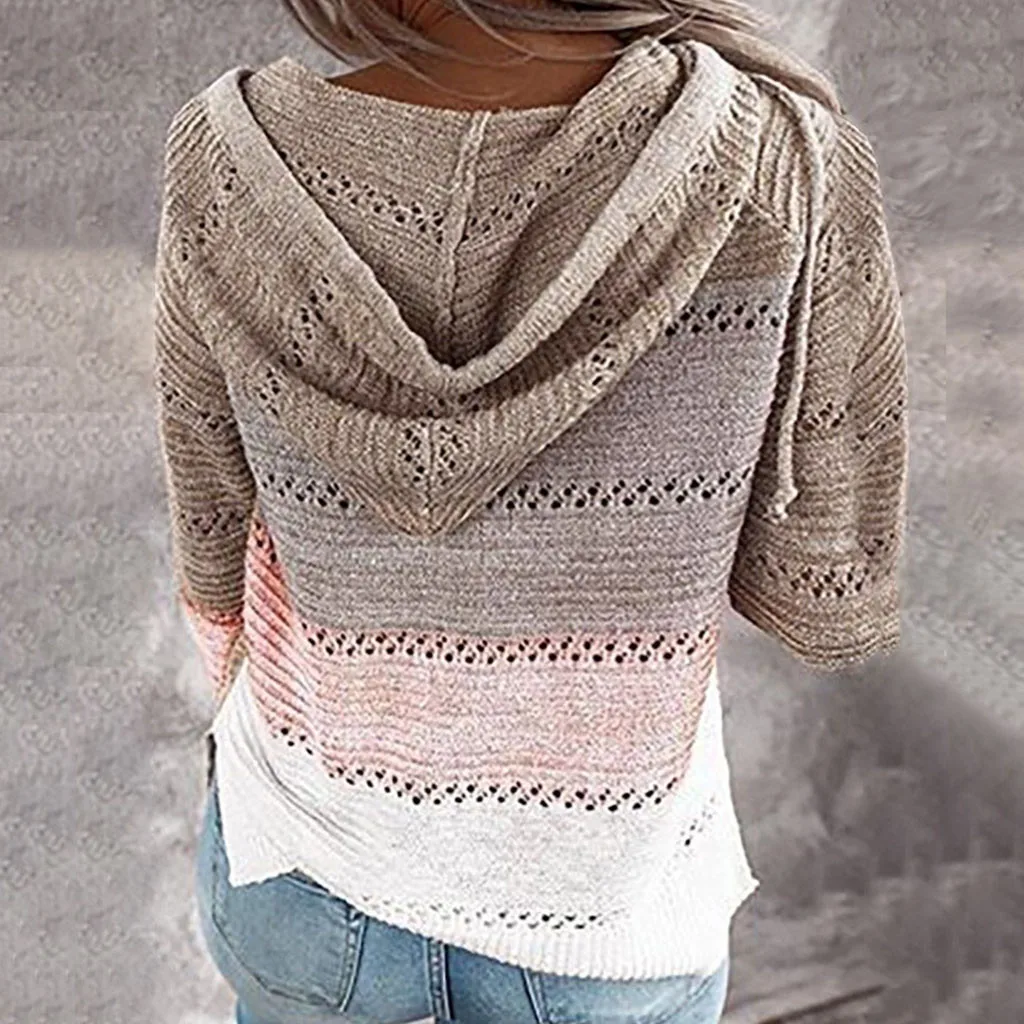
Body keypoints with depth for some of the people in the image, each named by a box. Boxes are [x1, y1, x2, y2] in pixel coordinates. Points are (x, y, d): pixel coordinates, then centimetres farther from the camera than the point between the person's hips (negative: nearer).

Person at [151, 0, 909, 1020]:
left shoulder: (235, 161, -21)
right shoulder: (791, 169, -25)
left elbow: (214, 552, -7)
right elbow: (834, 606, -15)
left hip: (301, 862, 2)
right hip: (602, 925, -1)